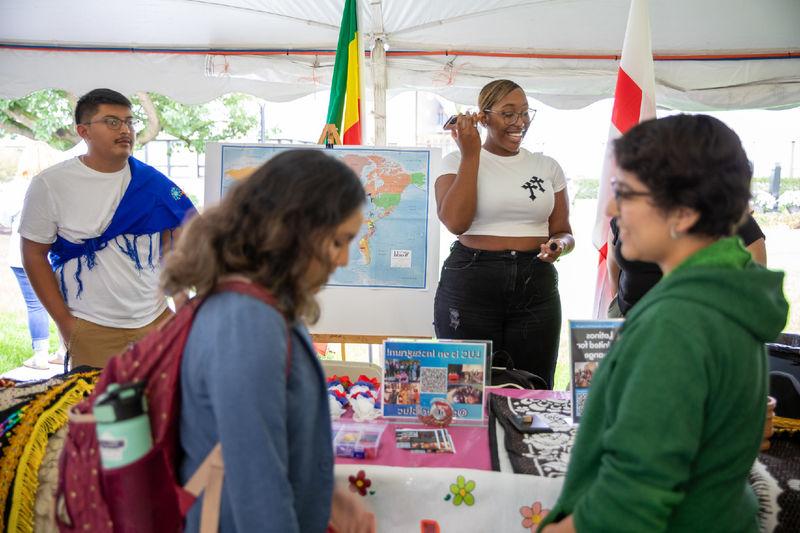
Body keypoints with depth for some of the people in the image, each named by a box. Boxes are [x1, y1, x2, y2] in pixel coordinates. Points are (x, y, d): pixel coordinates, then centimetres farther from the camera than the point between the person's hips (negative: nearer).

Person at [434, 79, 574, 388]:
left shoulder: (547, 166, 11)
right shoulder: (457, 162, 2)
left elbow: (563, 232, 16)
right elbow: (456, 222, -15)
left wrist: (559, 244, -8)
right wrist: (470, 154, -11)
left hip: (535, 286, 3)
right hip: (470, 284, -3)